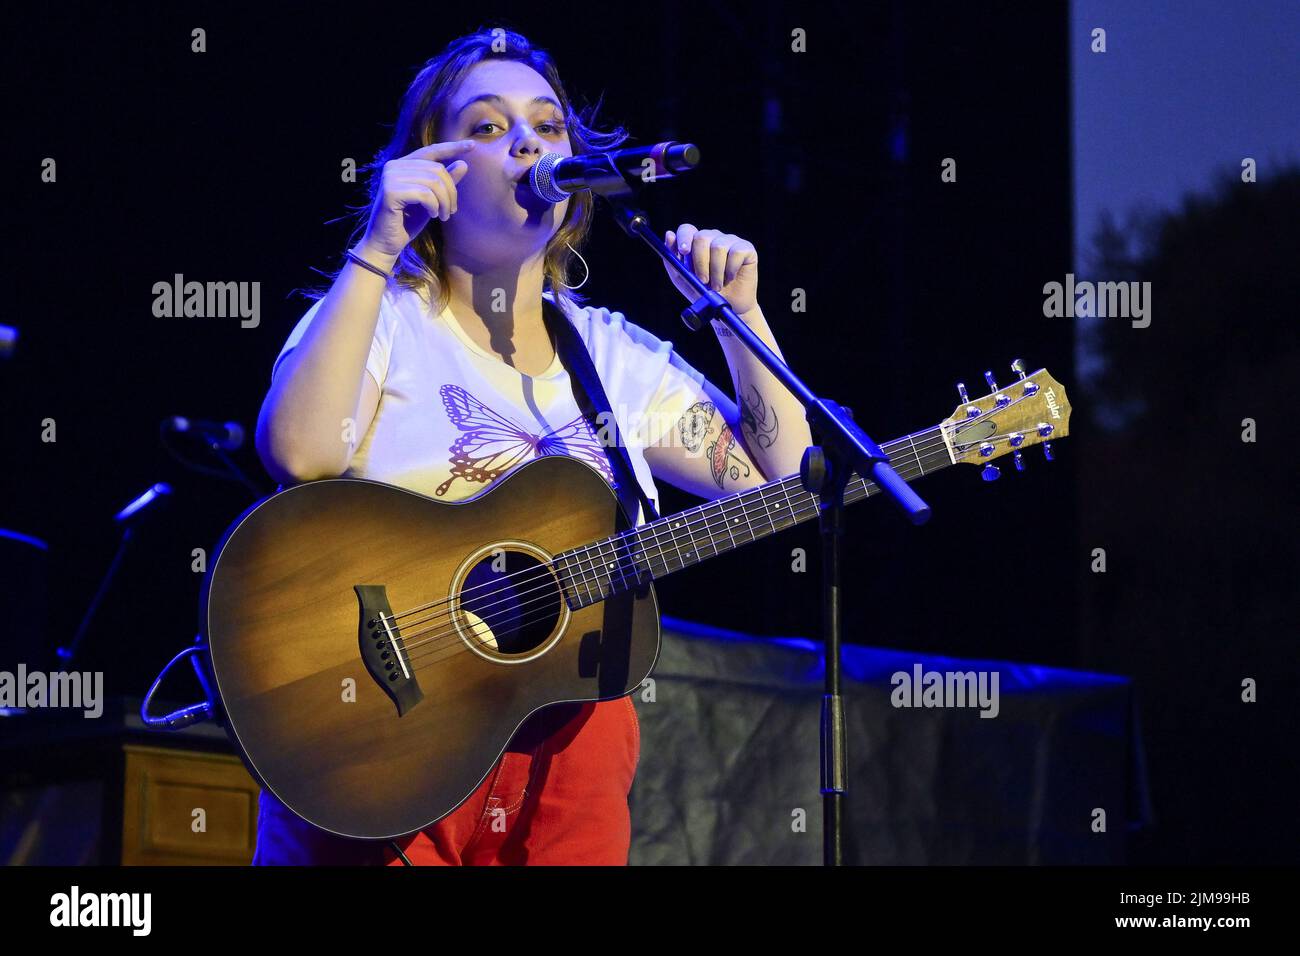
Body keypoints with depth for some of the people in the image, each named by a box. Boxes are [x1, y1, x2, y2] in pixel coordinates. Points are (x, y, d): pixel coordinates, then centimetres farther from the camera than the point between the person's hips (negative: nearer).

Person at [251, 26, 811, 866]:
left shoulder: (613, 355, 13)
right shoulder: (383, 319, 0)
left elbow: (784, 478, 9)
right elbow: (299, 453, -21)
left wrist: (740, 313, 2)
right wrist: (377, 248, -19)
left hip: (567, 743, 4)